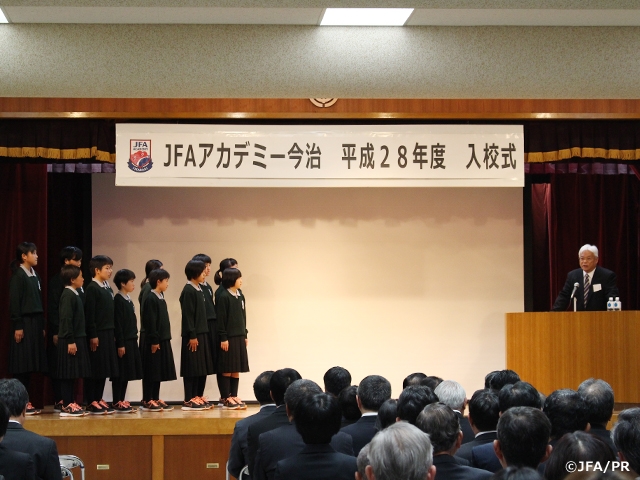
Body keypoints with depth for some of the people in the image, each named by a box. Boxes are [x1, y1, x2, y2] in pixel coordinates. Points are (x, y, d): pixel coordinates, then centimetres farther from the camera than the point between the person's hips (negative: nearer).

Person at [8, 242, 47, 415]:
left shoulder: (35, 276, 14)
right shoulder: (18, 275, -8)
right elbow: (14, 302, -12)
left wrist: (42, 326, 13)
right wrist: (17, 326, -17)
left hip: (35, 322, 8)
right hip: (24, 322, -8)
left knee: (30, 364, 6)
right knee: (22, 363, -6)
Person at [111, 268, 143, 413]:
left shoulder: (128, 299, 14)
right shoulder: (119, 300, -12)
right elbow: (118, 323, -16)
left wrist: (134, 339, 15)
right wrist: (120, 344, -18)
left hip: (131, 341, 9)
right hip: (123, 342, -9)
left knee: (127, 373, 10)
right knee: (120, 373, -4)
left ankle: (121, 401, 16)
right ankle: (117, 403, 0)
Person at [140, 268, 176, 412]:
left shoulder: (160, 298, 13)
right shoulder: (151, 299, -15)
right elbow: (150, 322, -18)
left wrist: (165, 338, 16)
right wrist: (154, 341, -19)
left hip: (163, 340, 9)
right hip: (153, 342, -9)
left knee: (160, 371, 11)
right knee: (151, 371, -4)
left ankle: (156, 399, 17)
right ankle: (147, 401, 1)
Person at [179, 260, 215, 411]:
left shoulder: (199, 290, 14)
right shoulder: (189, 291, -13)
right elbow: (188, 315, -16)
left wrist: (205, 333, 14)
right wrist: (192, 336, -18)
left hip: (202, 334, 9)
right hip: (193, 335, -9)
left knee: (202, 368, 10)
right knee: (192, 368, -5)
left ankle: (196, 397, 16)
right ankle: (188, 401, -2)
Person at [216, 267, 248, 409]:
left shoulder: (240, 296, 11)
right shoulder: (223, 297, -12)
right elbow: (220, 319, -13)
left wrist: (245, 335, 15)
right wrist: (223, 338, -15)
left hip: (239, 337, 7)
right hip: (228, 338, -7)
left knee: (237, 369, 9)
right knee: (227, 369, -1)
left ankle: (233, 396, 15)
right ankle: (226, 398, 5)